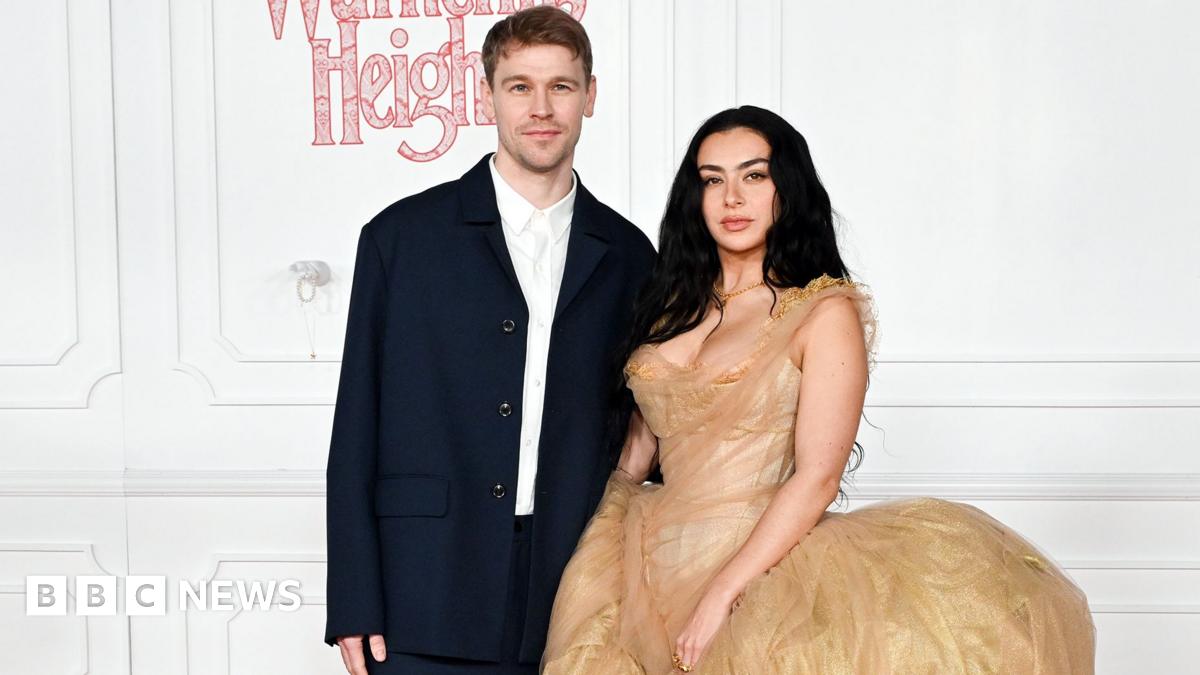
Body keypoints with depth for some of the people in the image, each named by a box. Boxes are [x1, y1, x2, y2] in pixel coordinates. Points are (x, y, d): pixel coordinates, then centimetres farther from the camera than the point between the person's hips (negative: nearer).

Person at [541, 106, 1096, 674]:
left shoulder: (826, 312, -2)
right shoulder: (671, 305, 14)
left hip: (755, 562, -5)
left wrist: (722, 592, -17)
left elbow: (818, 476, -11)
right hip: (649, 560, 5)